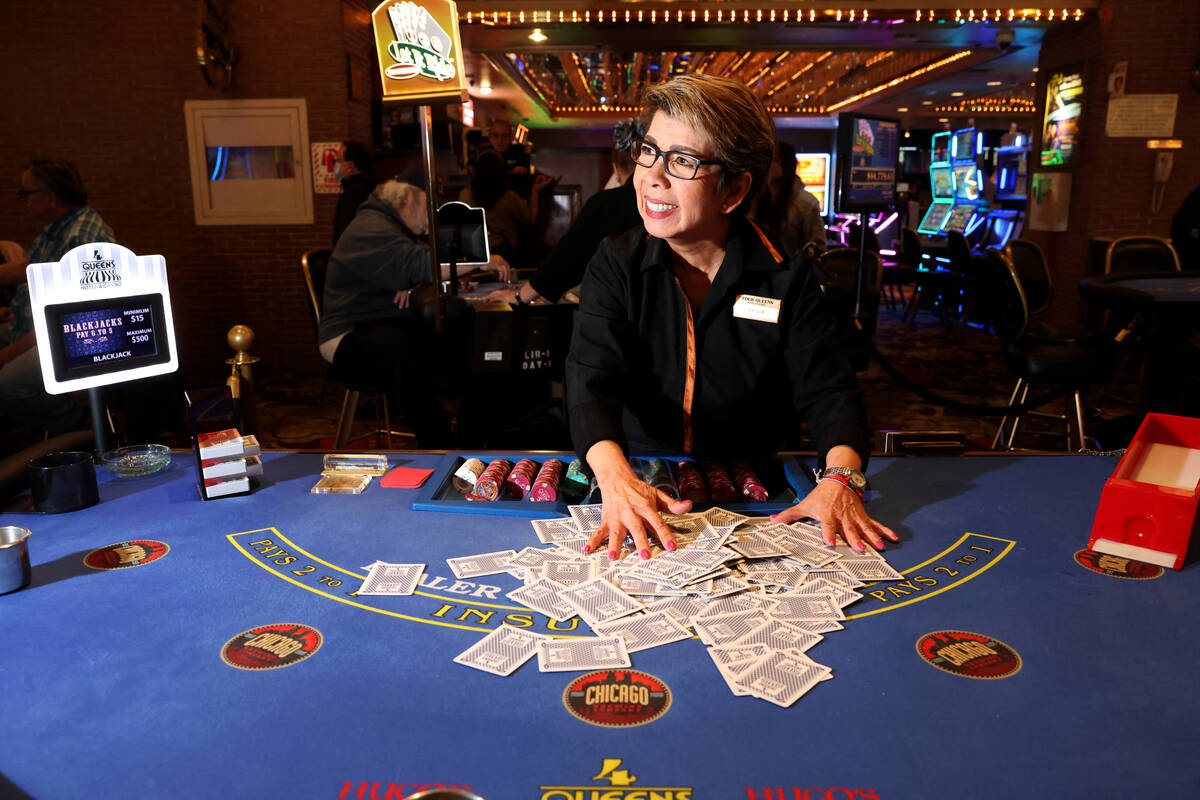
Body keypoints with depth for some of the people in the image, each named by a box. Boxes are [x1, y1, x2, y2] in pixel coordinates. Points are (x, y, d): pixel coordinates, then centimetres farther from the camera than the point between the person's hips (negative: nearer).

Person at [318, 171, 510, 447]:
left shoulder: (397, 227, 20)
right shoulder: (372, 229, -14)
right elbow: (418, 265, -29)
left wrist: (411, 285, -11)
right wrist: (483, 262, -25)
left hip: (391, 326, 9)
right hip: (350, 336, -9)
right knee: (406, 348, -41)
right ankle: (437, 445, -38)